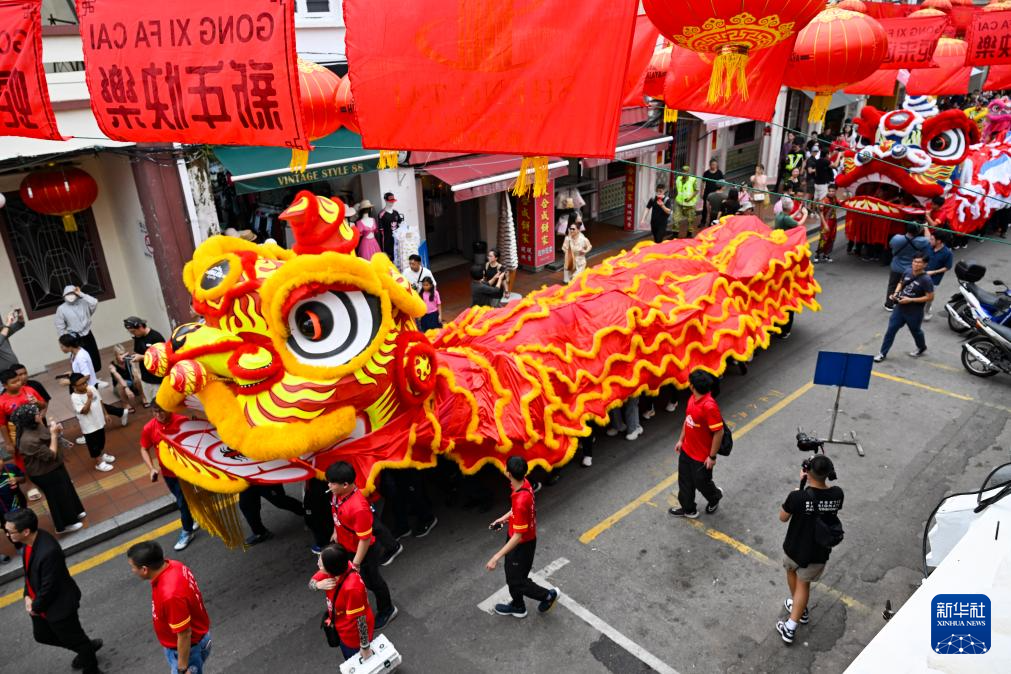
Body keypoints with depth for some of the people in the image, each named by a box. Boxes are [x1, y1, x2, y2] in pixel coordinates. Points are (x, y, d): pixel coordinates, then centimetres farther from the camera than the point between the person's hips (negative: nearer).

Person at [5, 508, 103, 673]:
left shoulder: (48, 551, -39)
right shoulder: (28, 540, -12)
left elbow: (49, 588, -27)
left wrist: (36, 607, -11)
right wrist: (27, 596, -2)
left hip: (59, 606, -9)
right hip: (38, 602, 9)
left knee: (73, 640, 14)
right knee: (42, 636, 28)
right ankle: (88, 647, 47)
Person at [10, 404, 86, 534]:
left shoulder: (36, 426, -9)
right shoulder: (28, 440, -36)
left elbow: (47, 439, 8)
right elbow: (51, 455, -29)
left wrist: (55, 430, -12)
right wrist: (54, 434, -27)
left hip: (53, 467, 9)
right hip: (44, 474, -9)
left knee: (67, 488, 27)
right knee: (58, 497, 12)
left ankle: (74, 512, 50)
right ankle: (64, 525, 34)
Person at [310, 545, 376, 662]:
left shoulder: (352, 588, -42)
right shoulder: (337, 567, -21)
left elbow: (361, 620, -30)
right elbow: (311, 583, -5)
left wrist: (365, 647, -18)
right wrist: (319, 585, -28)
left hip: (355, 634, -7)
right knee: (349, 661, 32)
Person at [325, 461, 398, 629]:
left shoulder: (358, 508, -42)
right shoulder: (337, 494, -17)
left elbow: (365, 539, -31)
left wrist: (356, 563, -21)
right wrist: (336, 532, 20)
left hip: (363, 552, -7)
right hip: (345, 547, 7)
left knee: (372, 581, 17)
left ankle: (387, 610, 43)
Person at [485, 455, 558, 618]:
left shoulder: (521, 501, -40)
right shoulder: (523, 484, -13)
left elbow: (518, 536, -33)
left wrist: (497, 557, -30)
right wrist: (504, 518, 13)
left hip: (522, 545, -9)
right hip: (516, 538, 9)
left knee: (516, 581, 13)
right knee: (512, 575, 26)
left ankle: (548, 595, 34)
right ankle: (518, 606, 48)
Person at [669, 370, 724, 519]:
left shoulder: (709, 406, -32)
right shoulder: (692, 398, -5)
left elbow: (719, 432, -26)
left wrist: (712, 457, -20)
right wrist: (681, 440, 14)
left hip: (702, 455, -7)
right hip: (686, 450, 8)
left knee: (701, 482, 16)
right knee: (685, 481, 20)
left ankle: (715, 497, 48)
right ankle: (688, 509, 40)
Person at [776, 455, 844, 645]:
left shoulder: (798, 497, -31)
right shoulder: (837, 495, -19)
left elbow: (783, 517, -12)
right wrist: (809, 484, -2)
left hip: (795, 548, -2)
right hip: (819, 552, 2)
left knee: (791, 570, 30)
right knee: (804, 583, 21)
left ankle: (800, 609, 51)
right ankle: (791, 627, 20)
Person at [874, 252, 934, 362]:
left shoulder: (926, 280, -22)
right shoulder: (907, 273, -4)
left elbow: (930, 297, -19)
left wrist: (910, 300, -24)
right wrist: (896, 293, -5)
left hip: (914, 312, -5)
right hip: (900, 308, 5)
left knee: (915, 331, 19)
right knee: (891, 329, 5)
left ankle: (922, 348, 48)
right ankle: (883, 353, 13)